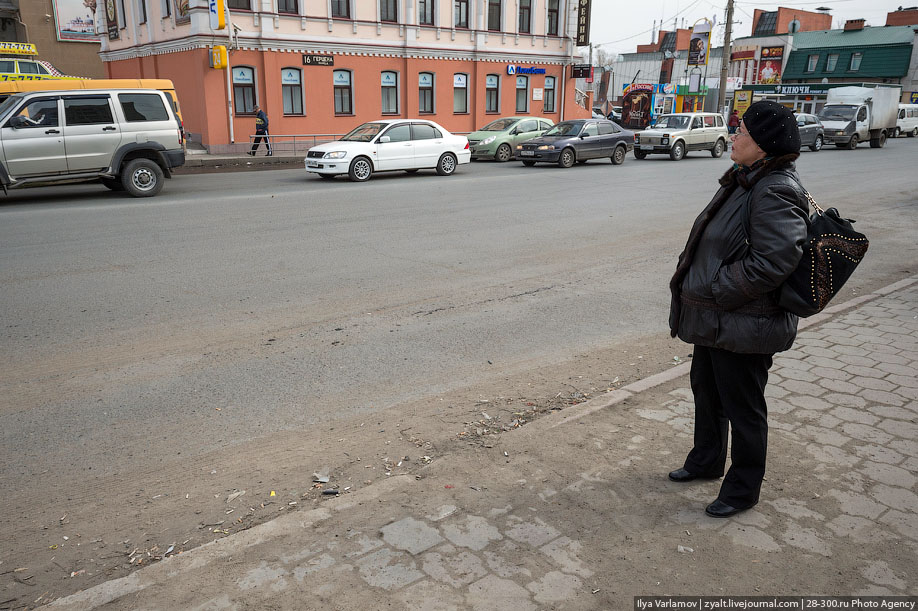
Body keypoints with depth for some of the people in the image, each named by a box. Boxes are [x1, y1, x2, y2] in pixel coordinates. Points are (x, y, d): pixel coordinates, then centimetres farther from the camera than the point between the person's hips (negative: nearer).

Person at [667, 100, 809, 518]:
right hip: (714, 318, 10)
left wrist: (716, 291, -22)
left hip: (743, 326, -10)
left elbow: (774, 261, -31)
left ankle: (743, 489, 26)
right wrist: (696, 285, 9)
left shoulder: (775, 193, -22)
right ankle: (706, 461, 45)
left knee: (743, 408, 7)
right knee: (706, 390, 24)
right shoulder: (744, 181, 10)